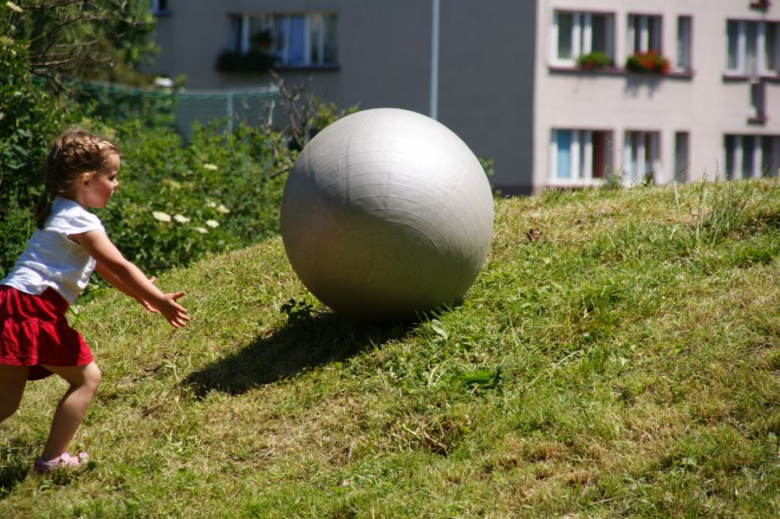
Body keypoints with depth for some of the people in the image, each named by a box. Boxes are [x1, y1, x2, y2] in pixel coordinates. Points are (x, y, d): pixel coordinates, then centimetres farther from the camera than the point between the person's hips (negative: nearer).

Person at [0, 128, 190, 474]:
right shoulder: (80, 221, -9)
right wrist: (159, 301, -7)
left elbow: (102, 266, 31)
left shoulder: (60, 213, 23)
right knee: (86, 377, 1)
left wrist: (140, 295, 34)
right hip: (33, 308, -10)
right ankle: (52, 459, 4)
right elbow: (119, 266, -11)